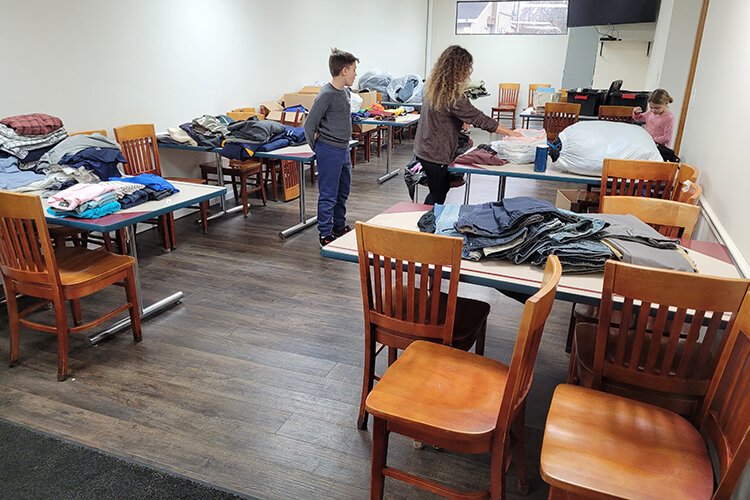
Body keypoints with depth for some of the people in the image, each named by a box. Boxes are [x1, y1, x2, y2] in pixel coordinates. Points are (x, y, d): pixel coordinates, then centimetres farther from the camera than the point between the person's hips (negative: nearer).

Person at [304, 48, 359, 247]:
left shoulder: (346, 91, 9)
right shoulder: (327, 95, -18)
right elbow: (309, 125, -14)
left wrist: (344, 144, 15)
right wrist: (317, 148, -4)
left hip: (343, 149, 9)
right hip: (329, 151, -9)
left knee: (343, 191, 19)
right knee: (328, 195, 0)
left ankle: (339, 227, 34)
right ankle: (325, 235, 9)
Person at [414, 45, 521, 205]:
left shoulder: (433, 87, 4)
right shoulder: (451, 96, -24)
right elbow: (478, 118, -21)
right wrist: (509, 132, -15)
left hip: (425, 150, 9)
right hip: (436, 155, -9)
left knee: (442, 188, 23)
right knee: (438, 198, 4)